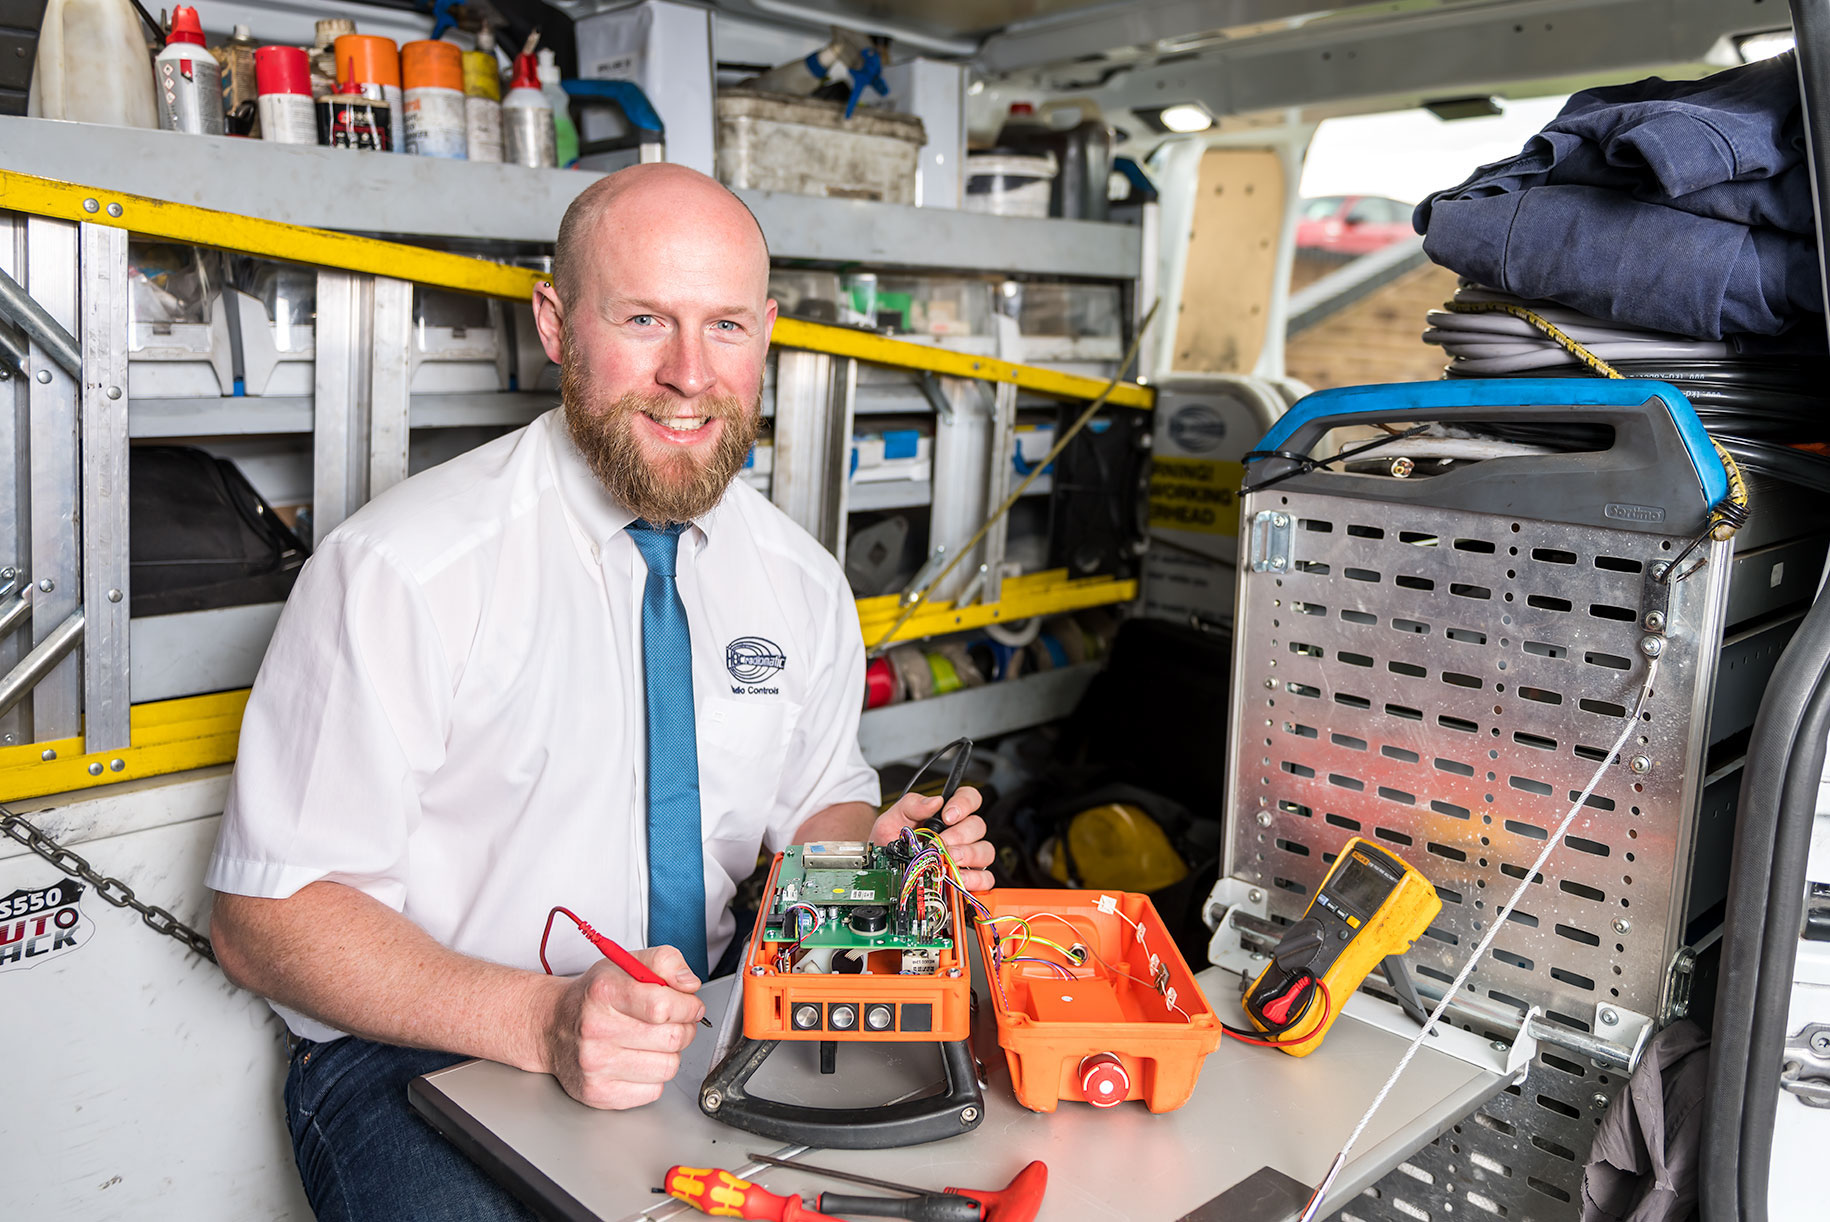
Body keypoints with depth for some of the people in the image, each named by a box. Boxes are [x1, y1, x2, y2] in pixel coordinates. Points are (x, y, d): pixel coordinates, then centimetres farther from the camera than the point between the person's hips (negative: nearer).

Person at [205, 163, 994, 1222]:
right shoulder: (400, 569, -16)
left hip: (708, 1027, 5)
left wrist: (878, 856, -10)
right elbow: (266, 915, -14)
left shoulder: (803, 584, 1)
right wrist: (545, 1018, -28)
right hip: (422, 1063, -4)